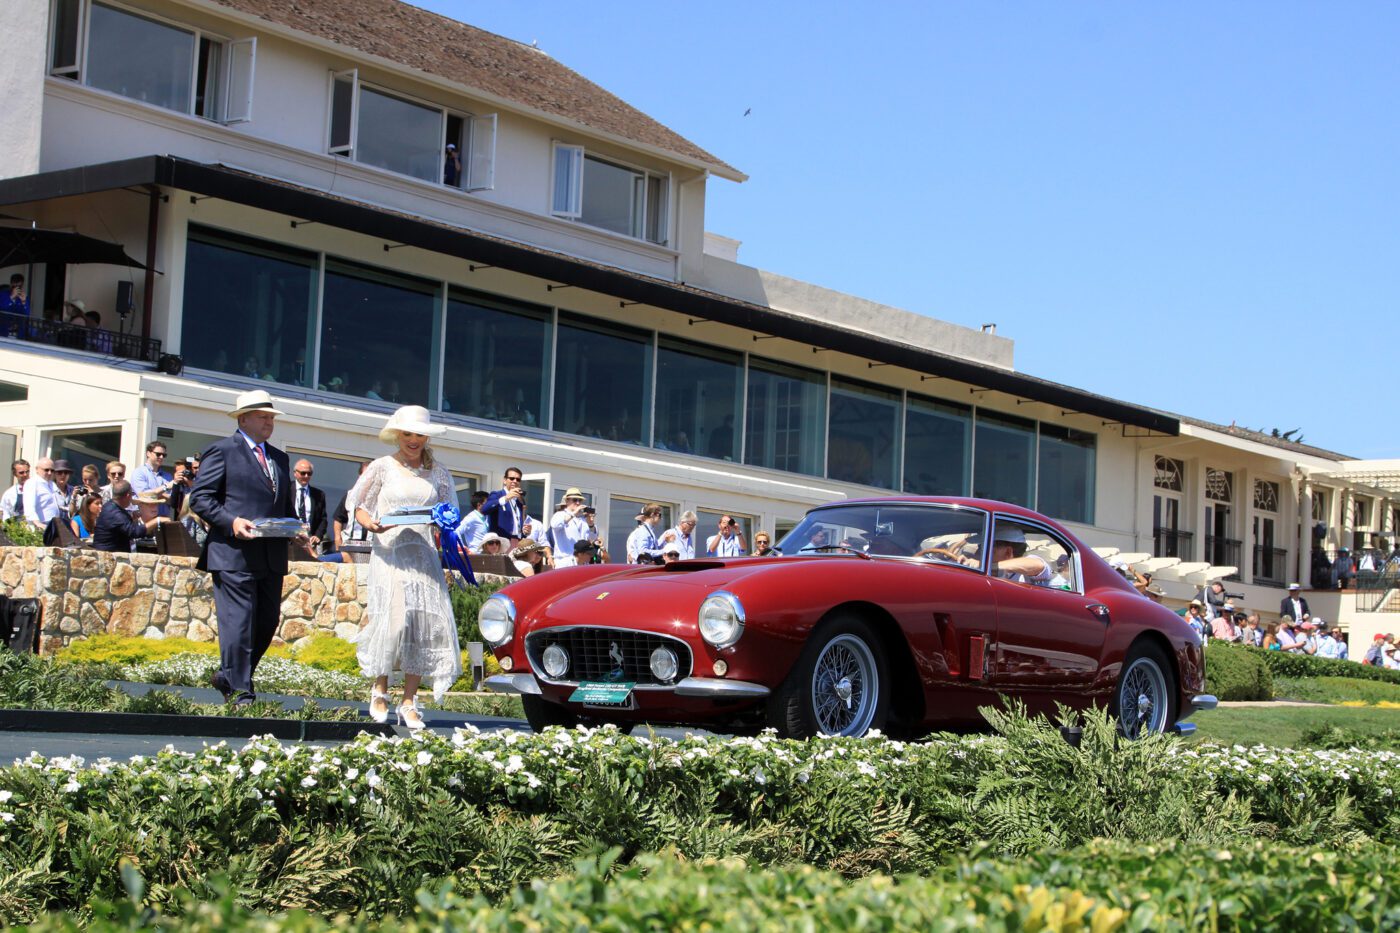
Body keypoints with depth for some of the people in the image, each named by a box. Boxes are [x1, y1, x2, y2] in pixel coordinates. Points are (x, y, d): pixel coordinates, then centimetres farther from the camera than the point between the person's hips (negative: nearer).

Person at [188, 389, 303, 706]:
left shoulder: (279, 458, 22)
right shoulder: (222, 450, 0)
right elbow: (199, 498, -5)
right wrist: (231, 522, -18)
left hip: (272, 558, 8)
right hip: (234, 553, -7)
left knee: (267, 622, 10)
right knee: (239, 623, -8)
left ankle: (227, 677, 26)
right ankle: (239, 693, -3)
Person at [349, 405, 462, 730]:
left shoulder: (437, 471, 13)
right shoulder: (383, 467, 6)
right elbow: (358, 507, 8)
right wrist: (371, 524, -13)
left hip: (423, 554, 3)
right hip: (389, 552, -3)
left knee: (427, 622, -7)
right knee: (392, 620, -15)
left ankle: (409, 702, -1)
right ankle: (380, 691, 6)